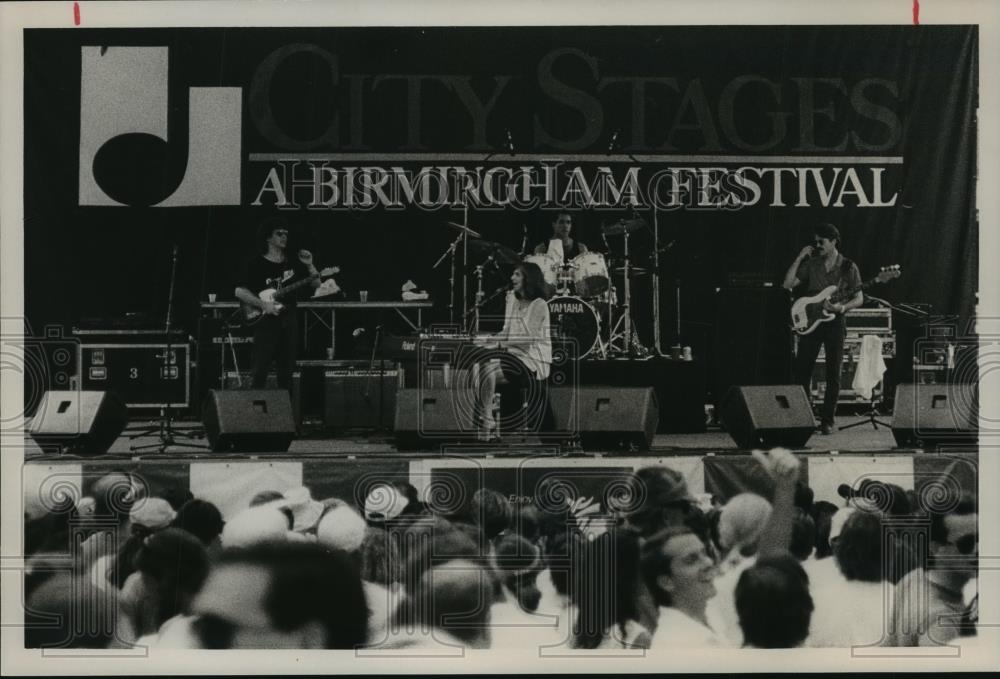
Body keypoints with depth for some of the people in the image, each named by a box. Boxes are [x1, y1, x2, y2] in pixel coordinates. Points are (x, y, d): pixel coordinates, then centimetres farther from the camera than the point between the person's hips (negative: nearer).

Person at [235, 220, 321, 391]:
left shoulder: (292, 263, 13)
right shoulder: (256, 264, -1)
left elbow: (316, 284, 16)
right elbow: (240, 292, -8)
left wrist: (310, 266, -1)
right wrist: (263, 304, -17)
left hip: (288, 320, 5)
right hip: (266, 321, -5)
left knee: (287, 369, 6)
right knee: (261, 368, -10)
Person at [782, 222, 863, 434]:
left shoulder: (848, 267, 1)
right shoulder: (810, 264, 8)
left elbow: (859, 298, 0)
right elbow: (787, 284, 0)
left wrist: (842, 307, -19)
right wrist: (799, 258, -5)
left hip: (834, 323, -2)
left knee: (833, 373, -1)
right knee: (801, 370, -2)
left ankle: (827, 420, 5)